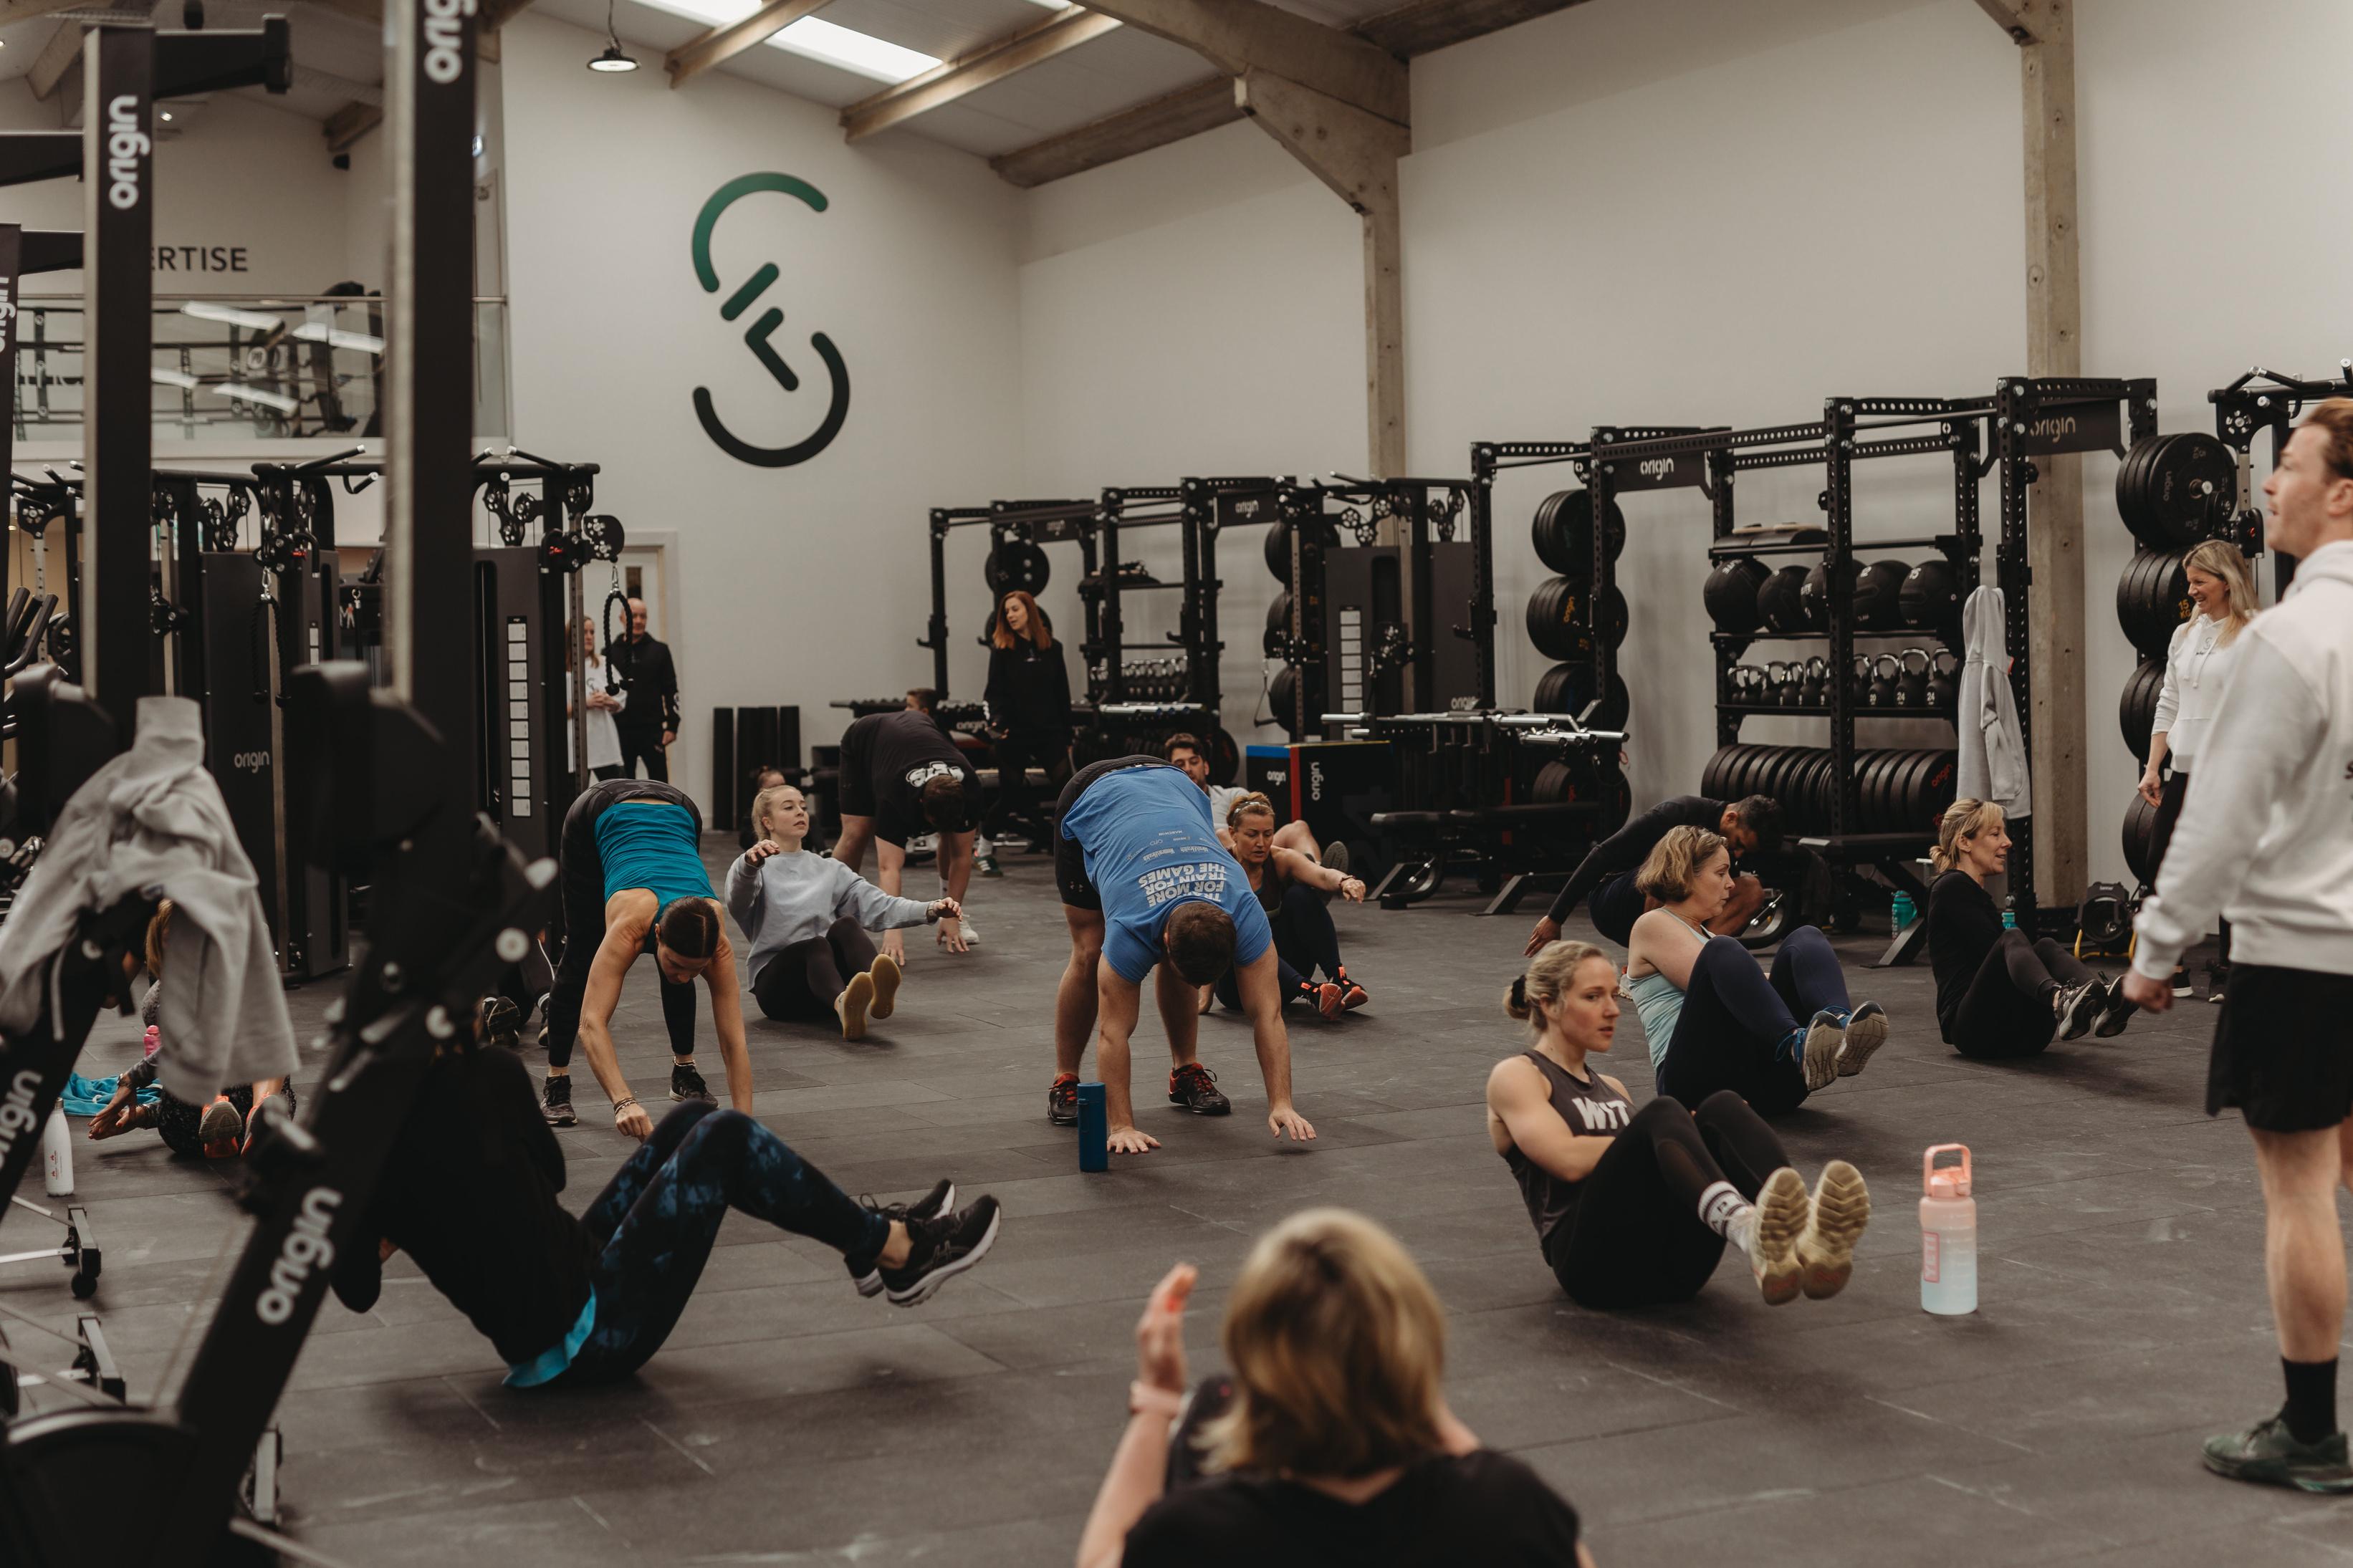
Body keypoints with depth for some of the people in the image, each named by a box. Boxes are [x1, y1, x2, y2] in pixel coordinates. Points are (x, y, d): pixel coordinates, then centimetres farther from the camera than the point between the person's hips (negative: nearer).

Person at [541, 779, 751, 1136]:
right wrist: (624, 1102, -61)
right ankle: (556, 1083, 13)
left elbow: (734, 1041, -32)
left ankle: (684, 1069, 14)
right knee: (582, 956, 2)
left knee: (675, 963, -3)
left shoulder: (715, 941, -33)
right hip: (600, 816, -2)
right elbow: (591, 1023, -49)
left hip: (676, 816, 2)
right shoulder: (632, 923, -42)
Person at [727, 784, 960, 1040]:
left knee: (845, 925, -28)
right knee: (816, 944, -35)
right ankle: (844, 1006, -70)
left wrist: (930, 909, -10)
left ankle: (876, 990, -61)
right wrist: (750, 863, -40)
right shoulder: (753, 867, 9)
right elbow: (738, 903, -16)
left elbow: (876, 905, 9)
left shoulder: (829, 868, 23)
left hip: (826, 968, 3)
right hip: (776, 980, -3)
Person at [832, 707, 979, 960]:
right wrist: (892, 931, -57)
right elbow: (889, 867, -49)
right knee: (856, 833, -18)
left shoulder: (968, 788, -36)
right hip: (863, 740, -3)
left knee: (954, 833, -13)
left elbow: (962, 855, -26)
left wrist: (952, 916, -28)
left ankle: (952, 911, -1)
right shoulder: (896, 795, -46)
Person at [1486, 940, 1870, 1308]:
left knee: (1722, 1107, -21)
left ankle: (1807, 1237, -53)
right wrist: (1657, 1135, -7)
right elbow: (1569, 1160, -11)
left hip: (1671, 1264, 6)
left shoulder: (1611, 1088, 31)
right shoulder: (1516, 1075, 8)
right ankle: (1751, 1236, -65)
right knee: (1662, 1114, -32)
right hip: (1597, 1260, -6)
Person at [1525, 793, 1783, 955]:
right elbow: (1602, 856, -21)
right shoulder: (1679, 813, -23)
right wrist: (1555, 918, -19)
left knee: (1752, 891, -14)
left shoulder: (1740, 841, -3)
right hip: (1611, 902, -6)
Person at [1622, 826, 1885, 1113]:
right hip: (1700, 1078, -7)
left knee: (1805, 939, -9)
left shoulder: (1705, 935, 34)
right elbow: (1714, 983, -6)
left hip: (1761, 1083, 7)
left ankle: (1841, 1027, -43)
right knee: (1723, 952, -30)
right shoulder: (1652, 926, 8)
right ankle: (1797, 1045, -57)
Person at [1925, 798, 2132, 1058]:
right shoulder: (1951, 888, -2)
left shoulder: (1979, 893, 26)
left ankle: (2103, 1004, -53)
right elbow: (1999, 949, -12)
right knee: (2013, 942, -33)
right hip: (1975, 1025, -7)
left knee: (2047, 948, -20)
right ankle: (2060, 1001, -67)